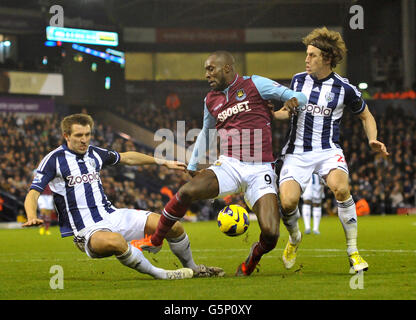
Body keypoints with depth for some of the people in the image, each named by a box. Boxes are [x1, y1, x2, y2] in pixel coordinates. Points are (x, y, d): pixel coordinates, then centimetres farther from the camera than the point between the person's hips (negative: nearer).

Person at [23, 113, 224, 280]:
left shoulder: (94, 154, 10)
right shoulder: (54, 160, -6)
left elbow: (126, 158, 28)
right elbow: (33, 194, -11)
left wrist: (164, 163, 30)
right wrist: (32, 217, -33)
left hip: (112, 216, 6)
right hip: (87, 231, -6)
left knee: (173, 226, -7)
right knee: (114, 241, -43)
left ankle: (192, 268, 20)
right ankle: (160, 274, -25)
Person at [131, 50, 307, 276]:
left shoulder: (255, 85, 1)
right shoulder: (211, 100, 16)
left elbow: (298, 97, 1)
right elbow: (206, 133, 32)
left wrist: (292, 103, -22)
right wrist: (192, 166, 33)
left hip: (260, 170, -3)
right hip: (229, 165, 3)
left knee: (270, 234, -17)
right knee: (186, 192, -24)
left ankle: (254, 257, 20)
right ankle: (155, 240, -1)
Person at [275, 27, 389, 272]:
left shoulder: (344, 89, -1)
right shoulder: (298, 80, 8)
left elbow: (366, 116, 15)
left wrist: (373, 141, -1)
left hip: (328, 151, -2)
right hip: (297, 153, 2)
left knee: (340, 188, -33)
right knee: (287, 202, -21)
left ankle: (353, 252, -18)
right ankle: (294, 238, 16)